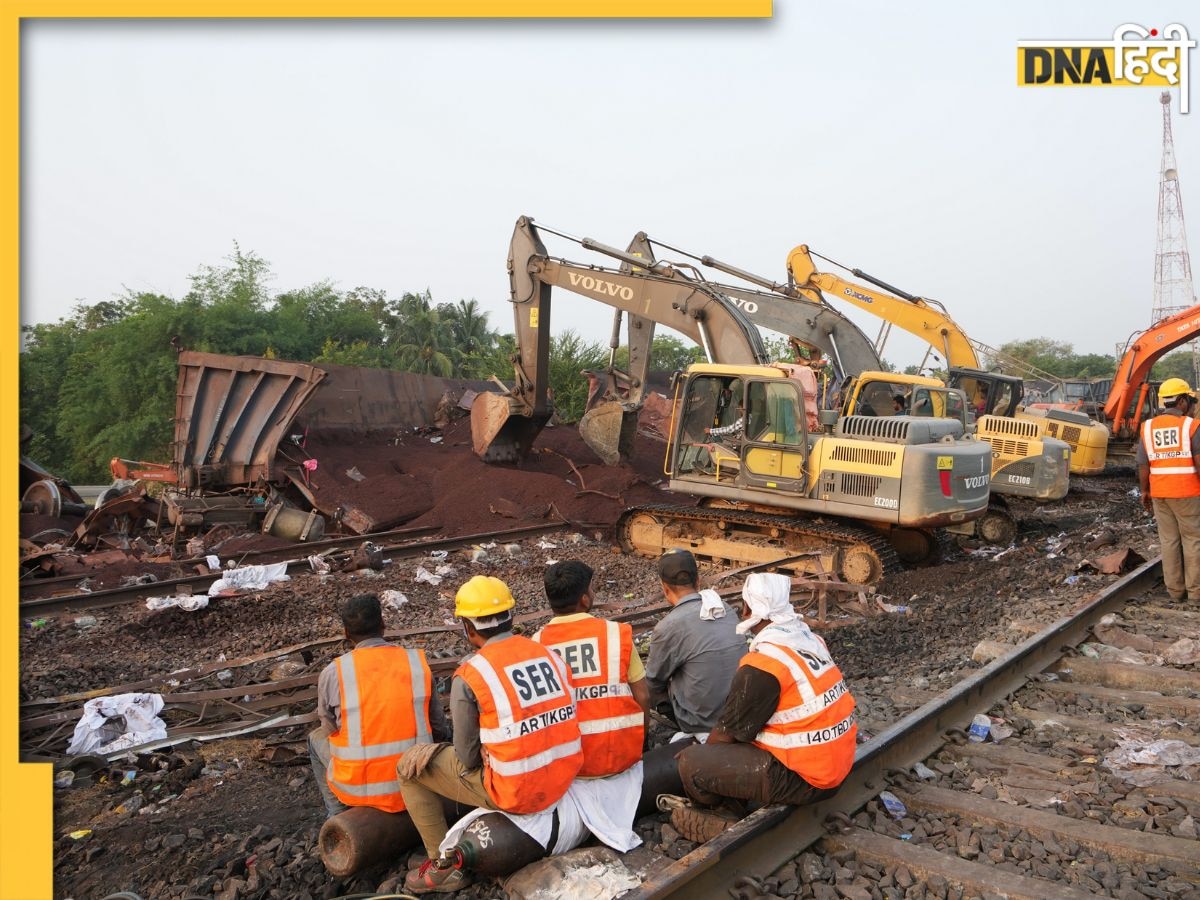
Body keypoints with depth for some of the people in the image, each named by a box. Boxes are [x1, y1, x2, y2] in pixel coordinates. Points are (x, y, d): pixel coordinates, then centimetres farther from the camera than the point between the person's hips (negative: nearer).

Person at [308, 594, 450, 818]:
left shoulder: (332, 673, -11)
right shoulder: (417, 662, -7)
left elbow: (330, 730, 4)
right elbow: (439, 729, 1)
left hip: (360, 789, -1)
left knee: (317, 738, 27)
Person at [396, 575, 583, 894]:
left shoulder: (468, 676, -15)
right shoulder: (549, 654, -1)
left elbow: (468, 759, -7)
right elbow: (548, 722, 8)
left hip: (514, 791, -6)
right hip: (564, 779, 6)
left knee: (410, 767, 12)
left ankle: (445, 865, 19)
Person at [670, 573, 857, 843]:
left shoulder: (762, 666, -22)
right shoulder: (811, 639, 2)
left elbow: (728, 732, -11)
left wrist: (697, 756, 10)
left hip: (805, 779, -9)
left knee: (690, 762, -9)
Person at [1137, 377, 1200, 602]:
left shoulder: (1148, 428, 2)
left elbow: (1142, 465, 2)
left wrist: (1144, 492, 11)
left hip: (1159, 493, 4)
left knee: (1169, 540, 11)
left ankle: (1175, 589, 15)